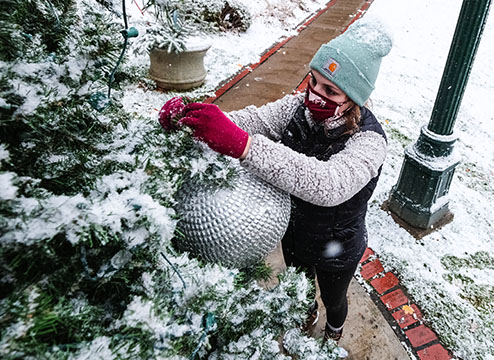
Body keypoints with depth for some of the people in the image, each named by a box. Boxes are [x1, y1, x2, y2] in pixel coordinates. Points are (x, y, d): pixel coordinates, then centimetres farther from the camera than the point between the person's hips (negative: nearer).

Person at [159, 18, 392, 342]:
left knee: (333, 299, 29)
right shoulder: (301, 107, -17)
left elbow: (330, 184, -53)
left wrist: (241, 144, -65)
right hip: (294, 234, 4)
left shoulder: (368, 140, -35)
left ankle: (334, 332, 66)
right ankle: (307, 314, 71)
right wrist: (186, 117, -48)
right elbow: (255, 119, -28)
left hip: (336, 252, -4)